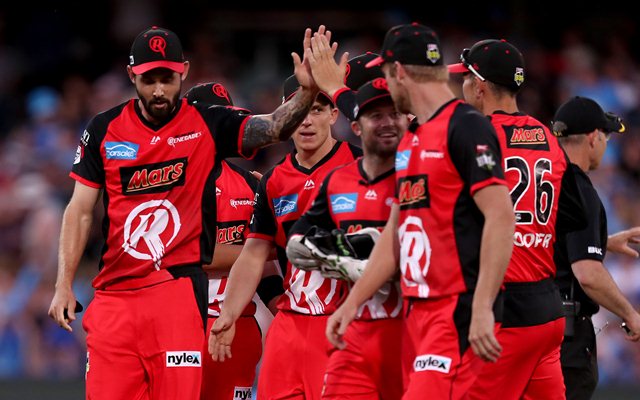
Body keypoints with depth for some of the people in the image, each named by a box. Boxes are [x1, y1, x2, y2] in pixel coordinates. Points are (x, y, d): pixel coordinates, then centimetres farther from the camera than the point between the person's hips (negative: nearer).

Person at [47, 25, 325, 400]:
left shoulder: (207, 126, 2)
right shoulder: (104, 130, 7)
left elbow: (274, 127, -12)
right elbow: (80, 212, 9)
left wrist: (308, 92, -32)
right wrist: (64, 286, 3)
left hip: (178, 289, -2)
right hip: (114, 294, 2)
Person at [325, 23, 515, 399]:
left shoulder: (466, 128, -10)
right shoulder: (411, 140, 19)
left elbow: (500, 216, -18)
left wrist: (482, 309, -23)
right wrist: (353, 302, 22)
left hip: (460, 311, -9)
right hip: (418, 311, 9)